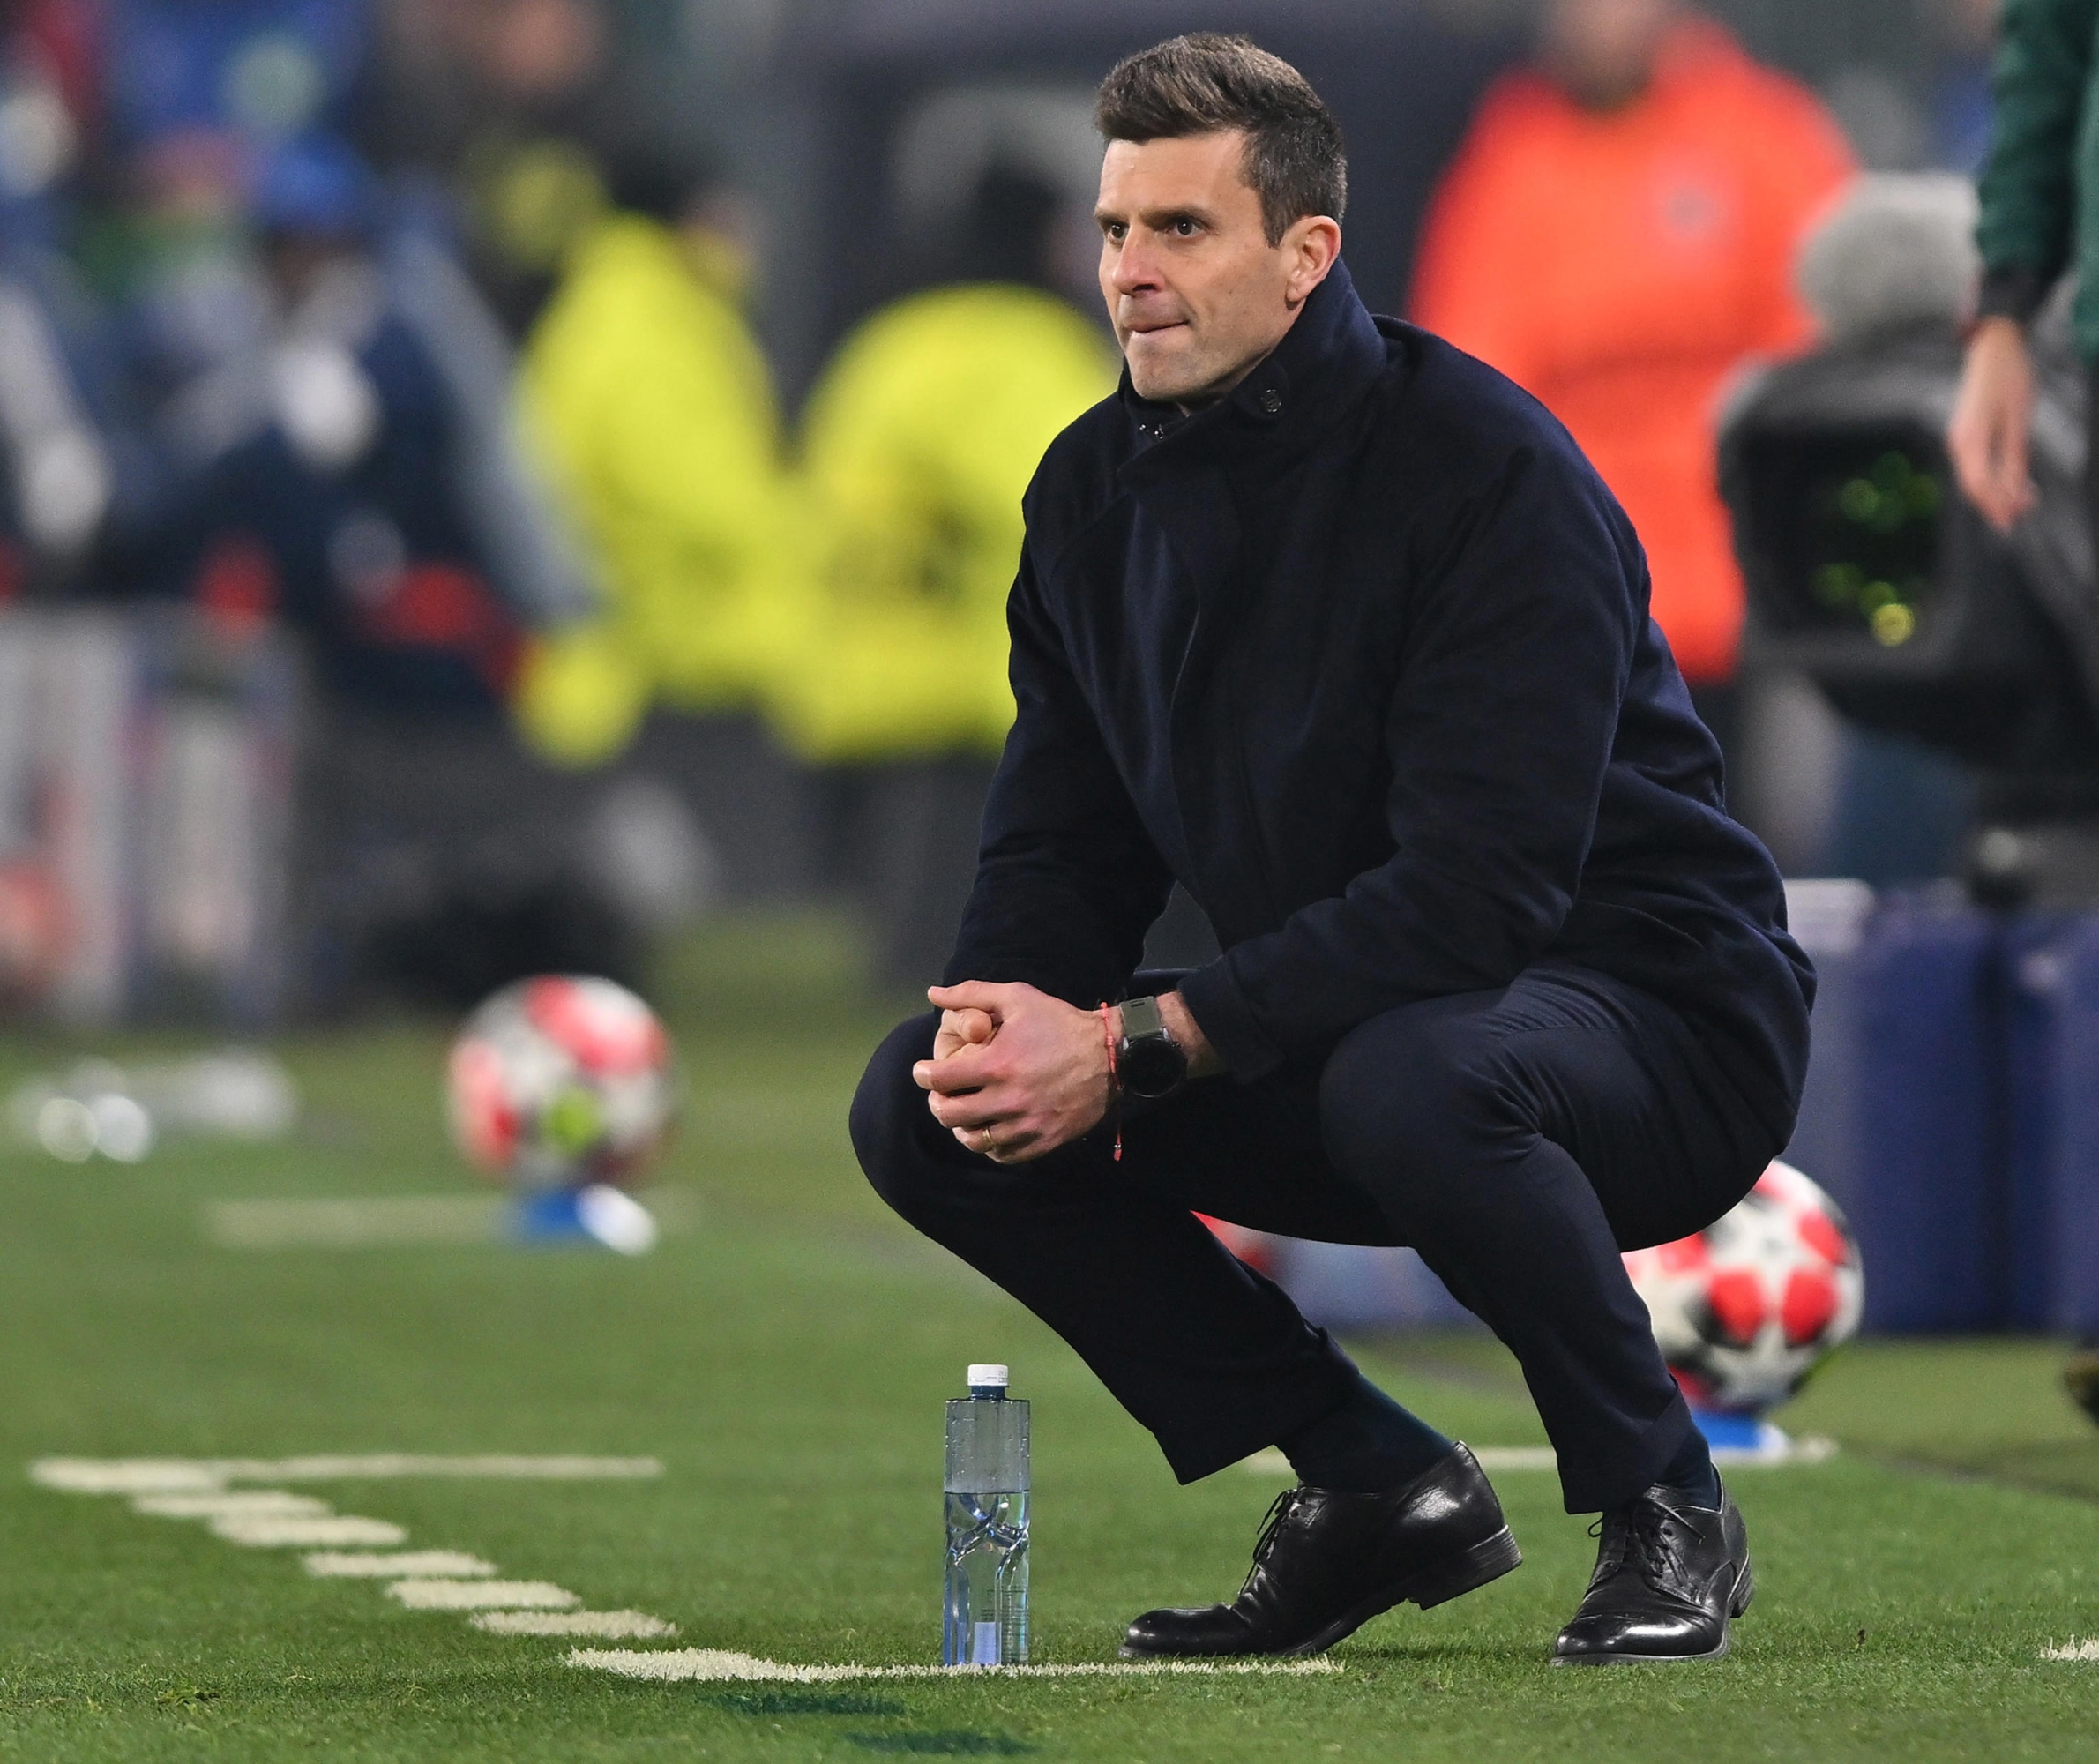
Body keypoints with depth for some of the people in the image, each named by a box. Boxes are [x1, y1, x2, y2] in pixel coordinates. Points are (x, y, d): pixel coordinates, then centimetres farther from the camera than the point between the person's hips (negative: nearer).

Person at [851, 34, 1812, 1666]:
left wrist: (1138, 1046, -32)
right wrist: (998, 1020, -19)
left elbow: (1478, 888, -30)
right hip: (1329, 1038, 8)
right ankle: (1374, 1489, 3)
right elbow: (1062, 846, 6)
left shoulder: (1488, 470, -22)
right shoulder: (1095, 490, 1)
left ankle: (1664, 1506, -15)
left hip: (1661, 1029, -8)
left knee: (1411, 1079, -41)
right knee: (921, 1108, -7)